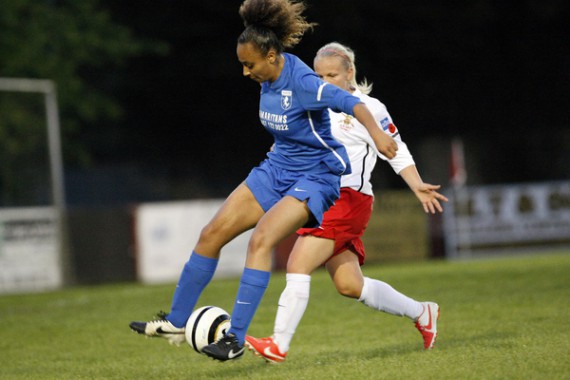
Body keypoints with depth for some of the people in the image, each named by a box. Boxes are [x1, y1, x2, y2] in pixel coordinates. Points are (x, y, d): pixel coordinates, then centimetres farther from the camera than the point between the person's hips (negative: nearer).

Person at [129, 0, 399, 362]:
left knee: (261, 239, -28)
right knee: (212, 233, 2)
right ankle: (176, 323, 13)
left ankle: (237, 338, -26)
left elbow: (353, 103, -37)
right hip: (277, 169, 9)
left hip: (314, 176, -9)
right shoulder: (270, 77, -1)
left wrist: (376, 132, -54)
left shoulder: (302, 82, -25)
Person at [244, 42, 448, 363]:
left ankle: (278, 345, -15)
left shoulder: (368, 108, -4)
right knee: (349, 285, 8)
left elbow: (398, 153, -2)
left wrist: (418, 187, -14)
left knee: (298, 265, -17)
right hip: (321, 201, 8)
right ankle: (423, 313, 25)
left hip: (348, 200, -8)